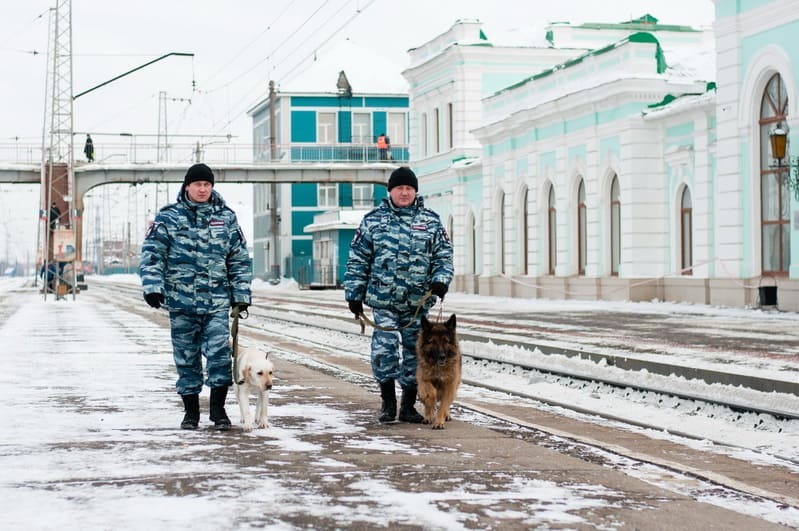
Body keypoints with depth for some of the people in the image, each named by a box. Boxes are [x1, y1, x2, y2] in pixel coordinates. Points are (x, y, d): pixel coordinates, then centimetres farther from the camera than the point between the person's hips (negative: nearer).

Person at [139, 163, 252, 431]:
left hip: (217, 303, 1)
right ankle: (191, 411, 19)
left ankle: (218, 409, 3)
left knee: (220, 354, -10)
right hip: (181, 302, 0)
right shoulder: (168, 217, 2)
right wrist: (152, 286, -13)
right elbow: (152, 254, -1)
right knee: (186, 358, 7)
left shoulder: (226, 218, 8)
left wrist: (241, 295, 8)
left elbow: (240, 259, 13)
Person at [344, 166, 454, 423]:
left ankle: (408, 405, 17)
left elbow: (443, 256, 10)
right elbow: (358, 260, 7)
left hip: (418, 302, 2)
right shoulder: (373, 220, 6)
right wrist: (354, 294, 3)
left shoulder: (431, 221, 9)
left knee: (415, 352, 6)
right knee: (384, 349, -11)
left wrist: (441, 279, -8)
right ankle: (388, 402, 5)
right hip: (383, 300, -2)